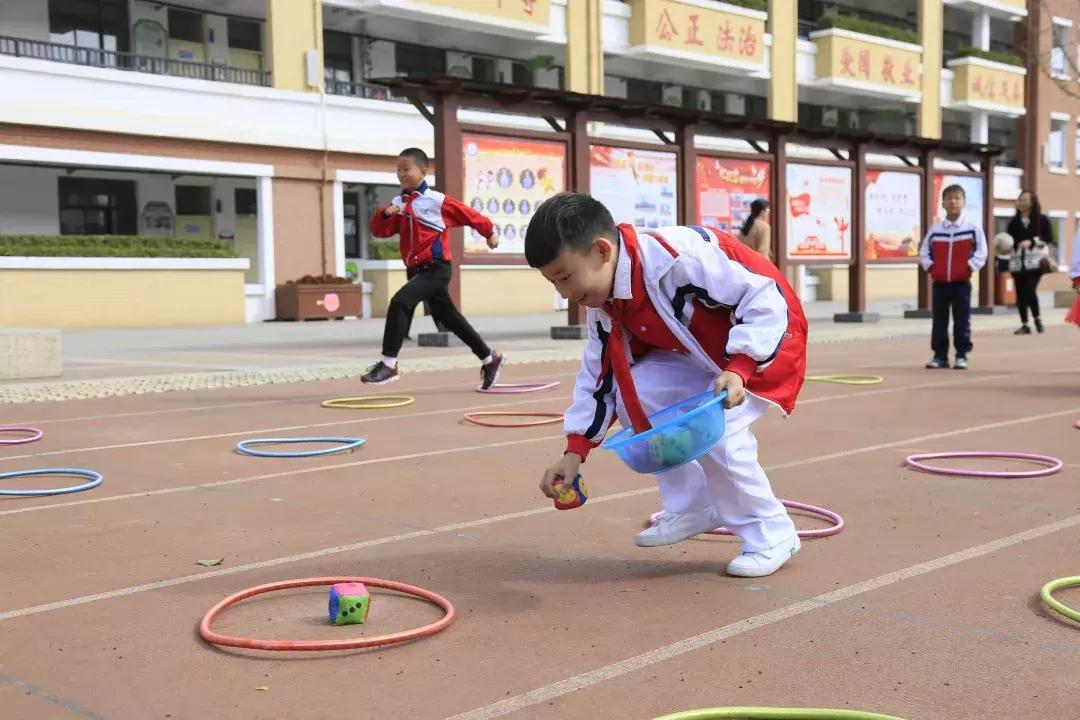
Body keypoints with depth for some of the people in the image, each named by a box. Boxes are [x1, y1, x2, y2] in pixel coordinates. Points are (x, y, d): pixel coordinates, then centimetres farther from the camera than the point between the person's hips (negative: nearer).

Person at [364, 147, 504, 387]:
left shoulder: (438, 201, -8)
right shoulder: (398, 204, 8)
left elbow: (469, 215, 4)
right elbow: (379, 230, 2)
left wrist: (489, 232, 17)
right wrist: (384, 214, -19)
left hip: (436, 268, -7)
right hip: (416, 270, 7)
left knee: (399, 302, -25)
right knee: (450, 319, 17)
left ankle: (388, 363, -20)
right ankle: (489, 359, 32)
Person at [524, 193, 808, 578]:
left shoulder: (678, 256, -35)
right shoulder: (603, 303, -7)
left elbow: (765, 299, -30)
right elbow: (600, 372, 2)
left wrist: (738, 370, -39)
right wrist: (575, 451, -4)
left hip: (768, 337, -8)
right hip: (699, 353, 8)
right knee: (634, 395, -10)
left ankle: (771, 534, -2)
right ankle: (693, 508, 8)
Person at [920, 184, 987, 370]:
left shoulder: (973, 227, -3)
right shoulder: (935, 229, 4)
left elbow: (981, 252, -3)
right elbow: (924, 251, 10)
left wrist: (970, 267, -10)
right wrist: (930, 267, -2)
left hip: (961, 283, -3)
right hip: (940, 283, 3)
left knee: (962, 321, 2)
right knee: (939, 321, 6)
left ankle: (962, 355, 9)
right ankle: (940, 355, 13)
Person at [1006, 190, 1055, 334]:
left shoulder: (1042, 219, 0)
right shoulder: (1014, 222, 11)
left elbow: (1049, 240, -5)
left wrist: (1031, 242, -18)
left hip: (1035, 261, -4)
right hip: (1018, 262, 4)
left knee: (1030, 290, -15)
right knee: (1020, 293, 3)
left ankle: (1038, 319, 8)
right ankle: (1024, 325, 12)